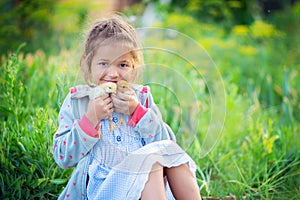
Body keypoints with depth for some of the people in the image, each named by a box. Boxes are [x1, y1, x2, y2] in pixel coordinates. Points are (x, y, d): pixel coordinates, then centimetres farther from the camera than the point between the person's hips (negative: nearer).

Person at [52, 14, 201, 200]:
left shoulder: (141, 97, 13)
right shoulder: (76, 101, 5)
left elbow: (167, 142, 4)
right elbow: (63, 158, -3)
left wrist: (137, 112, -9)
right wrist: (91, 119, -14)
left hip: (147, 183, 4)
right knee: (150, 161, -28)